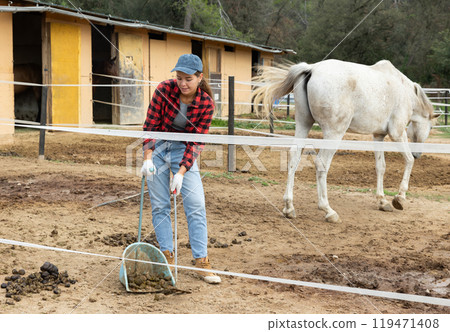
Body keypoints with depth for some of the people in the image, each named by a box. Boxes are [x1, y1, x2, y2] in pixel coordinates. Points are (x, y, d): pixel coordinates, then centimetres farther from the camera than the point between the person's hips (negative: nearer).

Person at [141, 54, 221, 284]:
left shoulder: (206, 104, -14)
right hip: (158, 147, 0)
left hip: (184, 151, 0)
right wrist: (148, 158, -21)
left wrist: (181, 172, -22)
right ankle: (167, 257, 12)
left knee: (196, 205, -8)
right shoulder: (164, 90, -16)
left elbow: (196, 142, -13)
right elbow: (151, 125, -12)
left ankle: (201, 262, -3)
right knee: (159, 205, 1)